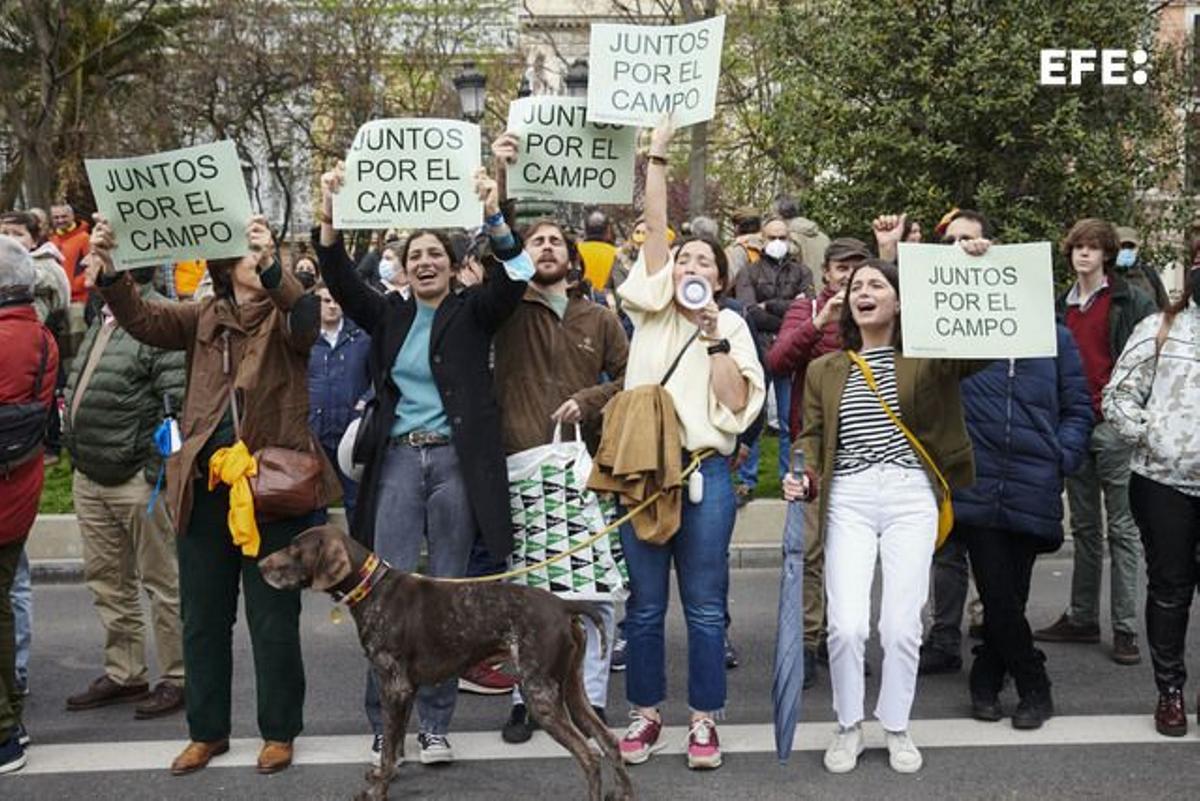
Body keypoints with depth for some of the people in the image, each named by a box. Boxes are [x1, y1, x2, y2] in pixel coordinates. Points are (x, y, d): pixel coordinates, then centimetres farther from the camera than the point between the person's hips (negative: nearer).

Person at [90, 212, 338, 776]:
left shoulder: (285, 317, 0)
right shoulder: (203, 317, 10)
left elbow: (307, 314, -22)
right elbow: (145, 320, -5)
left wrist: (272, 265, -40)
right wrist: (109, 270, -22)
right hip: (204, 486, 4)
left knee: (273, 618, 6)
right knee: (202, 617, 13)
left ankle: (279, 731, 22)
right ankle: (207, 731, 29)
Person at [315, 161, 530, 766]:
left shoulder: (471, 312, 6)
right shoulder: (389, 314, 12)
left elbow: (514, 280, -10)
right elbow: (341, 283, -1)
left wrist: (493, 216, -24)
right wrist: (331, 218, -15)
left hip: (456, 461, -1)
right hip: (397, 460, 2)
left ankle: (435, 724, 14)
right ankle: (384, 723, 10)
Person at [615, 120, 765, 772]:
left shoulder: (731, 325, 7)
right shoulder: (652, 309, 9)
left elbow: (738, 404, -4)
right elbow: (655, 227, 1)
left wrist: (714, 338, -8)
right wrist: (657, 155, -1)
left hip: (704, 472, -1)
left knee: (705, 606, 4)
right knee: (644, 604, 8)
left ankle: (704, 720, 16)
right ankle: (645, 714, 21)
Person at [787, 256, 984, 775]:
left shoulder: (928, 357, 5)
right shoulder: (825, 369, 12)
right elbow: (812, 436, 9)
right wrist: (804, 478, -11)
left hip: (910, 496, -1)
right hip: (848, 500, 1)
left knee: (902, 624, 0)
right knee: (846, 624, -7)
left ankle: (897, 727, 22)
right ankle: (848, 726, 16)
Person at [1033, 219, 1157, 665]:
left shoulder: (1131, 303, -2)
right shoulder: (1062, 306, 14)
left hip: (1114, 426, -5)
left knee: (1122, 528, -1)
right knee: (1084, 527, 12)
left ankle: (1126, 629, 3)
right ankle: (1082, 618, 20)